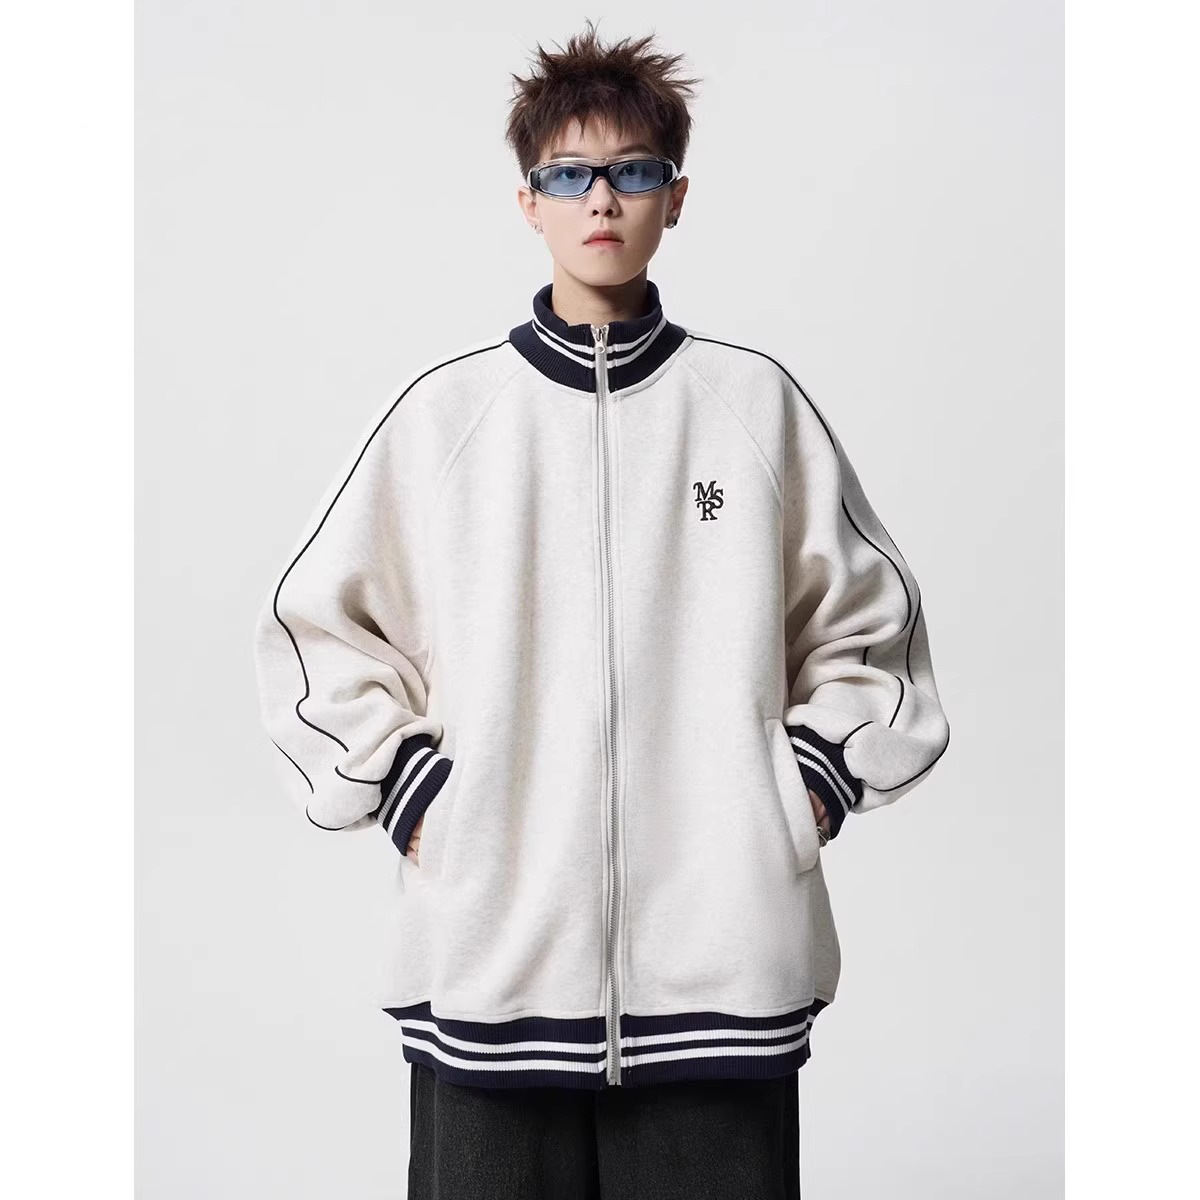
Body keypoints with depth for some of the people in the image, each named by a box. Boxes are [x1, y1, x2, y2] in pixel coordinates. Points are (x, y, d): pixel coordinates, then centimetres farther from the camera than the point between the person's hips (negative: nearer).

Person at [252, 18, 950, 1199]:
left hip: (726, 967, 0)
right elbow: (318, 627, 10)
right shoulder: (444, 409, 6)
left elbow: (866, 626, 14)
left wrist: (811, 790, 4)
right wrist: (409, 795, 0)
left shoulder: (757, 401, 7)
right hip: (486, 957, 0)